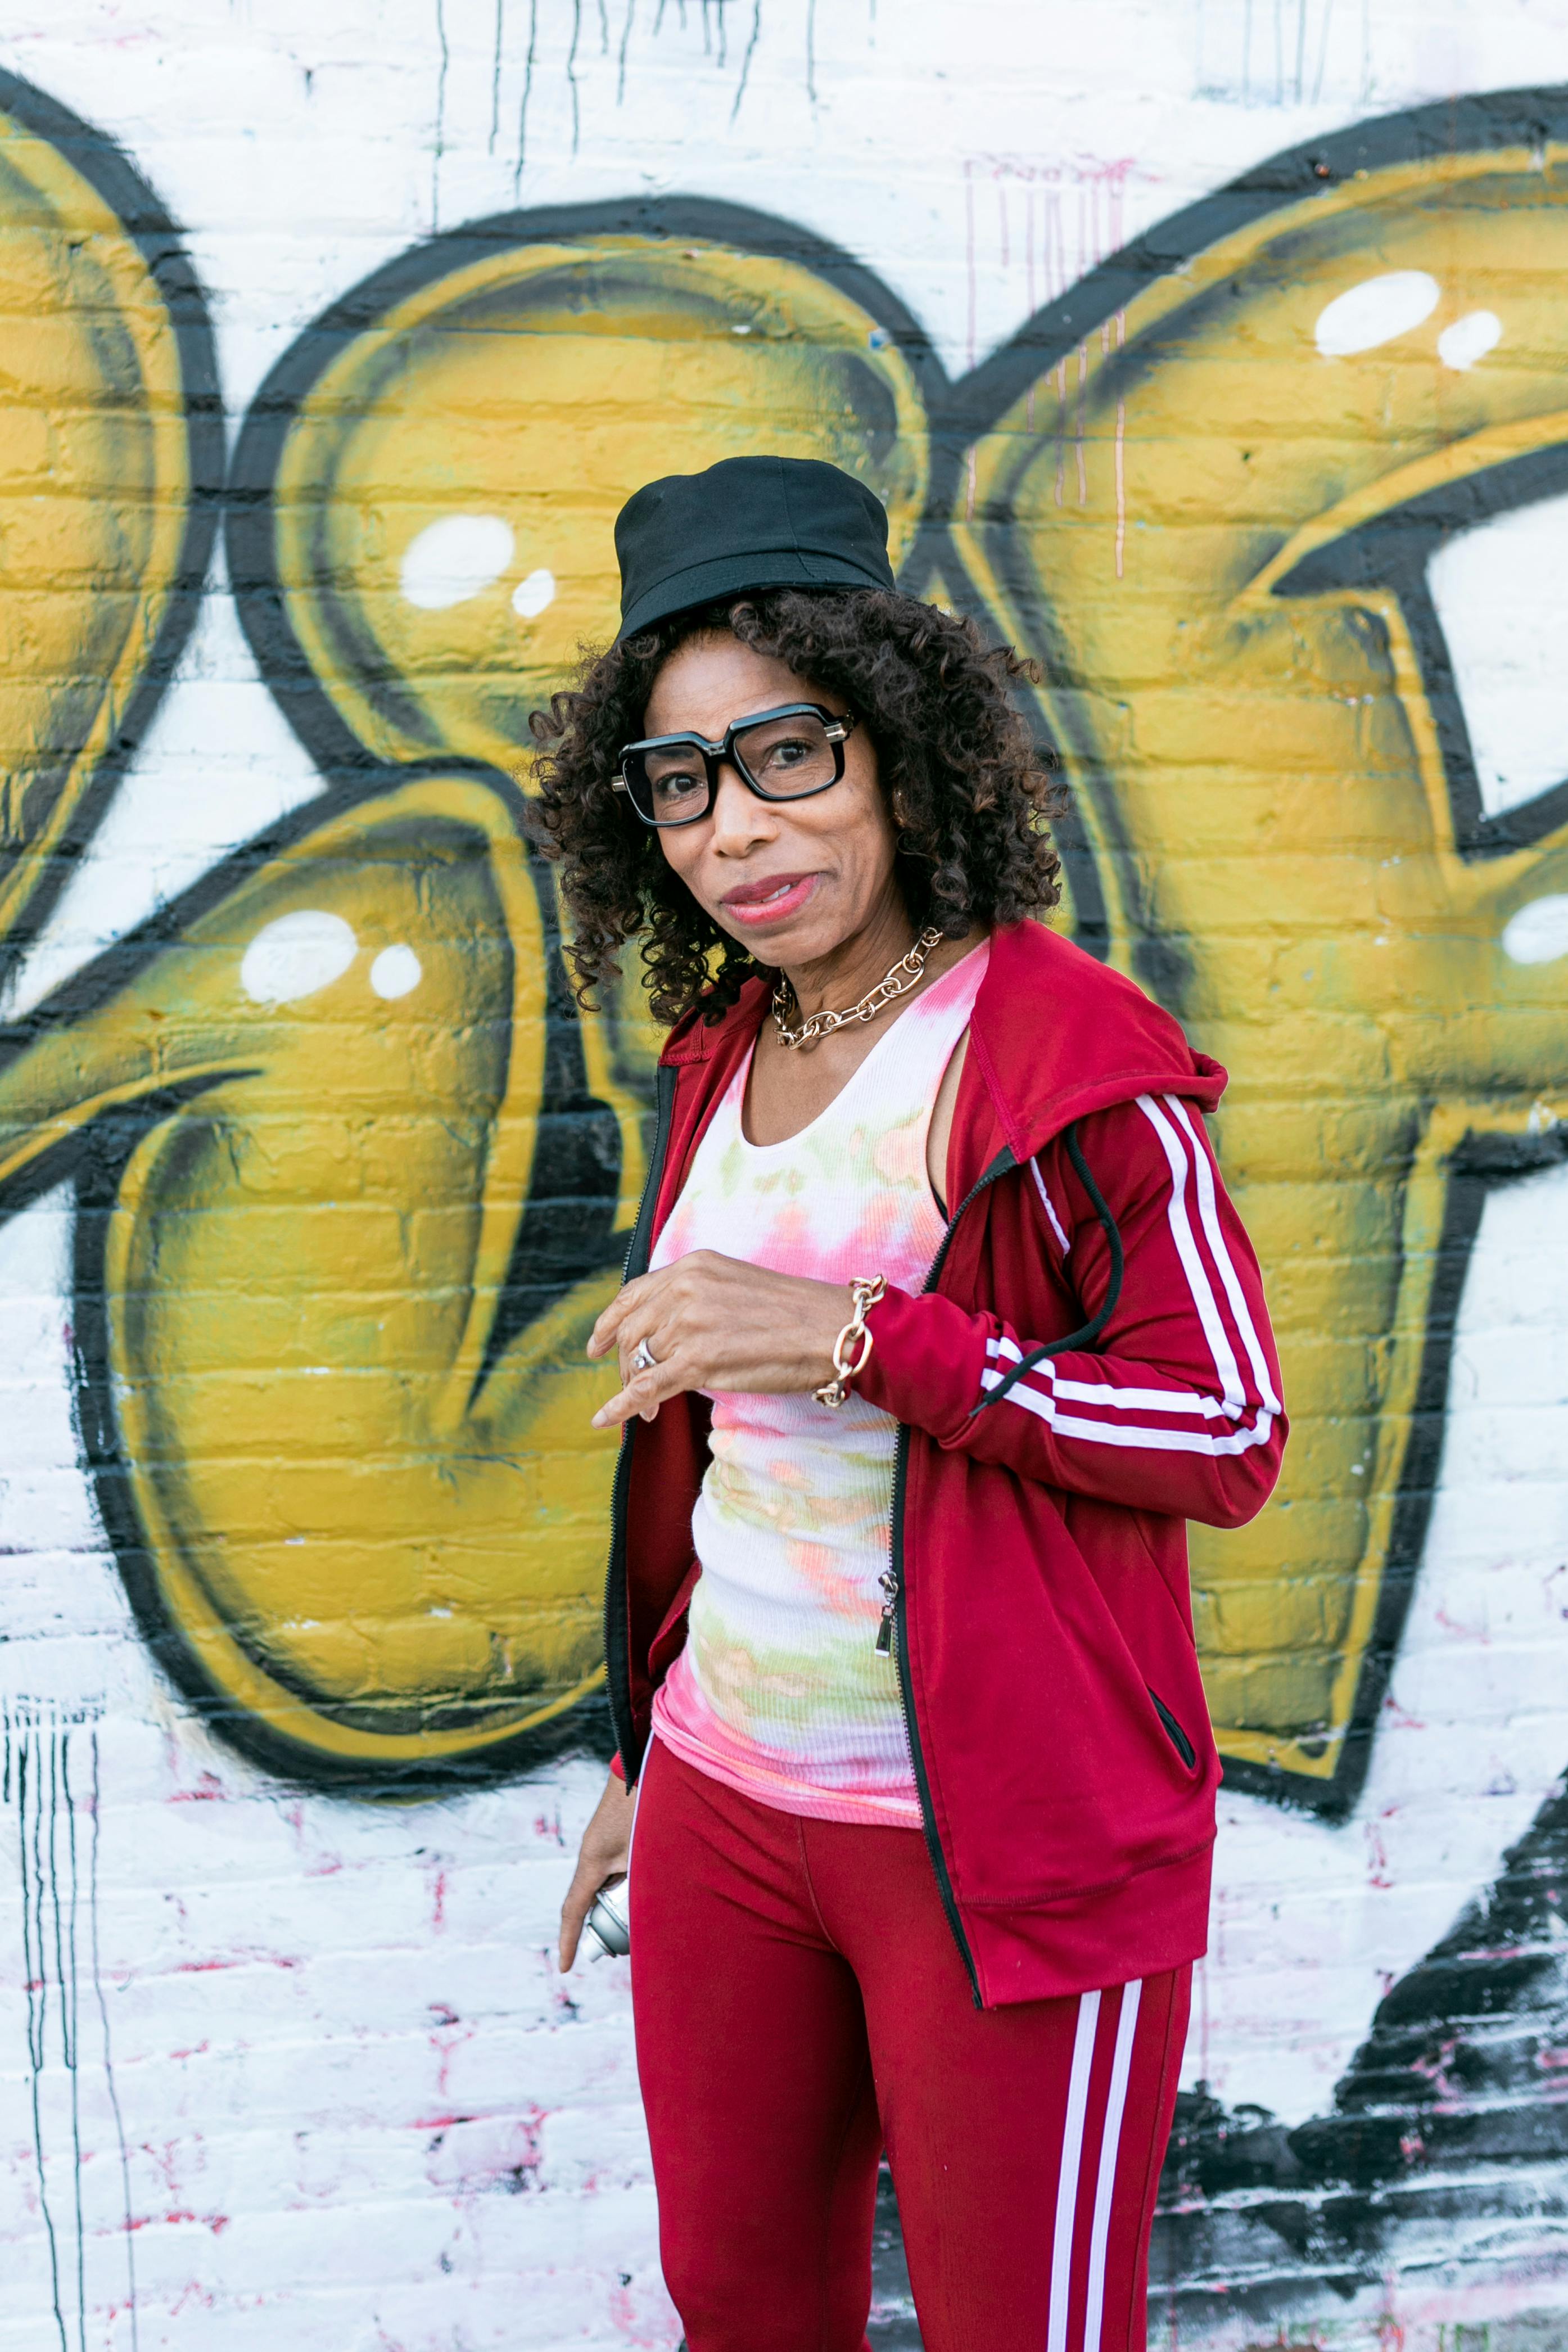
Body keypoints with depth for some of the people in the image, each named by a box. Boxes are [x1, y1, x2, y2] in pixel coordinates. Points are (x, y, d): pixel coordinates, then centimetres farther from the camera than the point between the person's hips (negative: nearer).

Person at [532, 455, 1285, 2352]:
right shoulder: (722, 1055, 7)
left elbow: (1231, 1437, -16)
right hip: (725, 1802, 7)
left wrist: (861, 1333, -25)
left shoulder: (1067, 1054, -14)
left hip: (1003, 1837, -6)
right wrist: (647, 1752, 20)